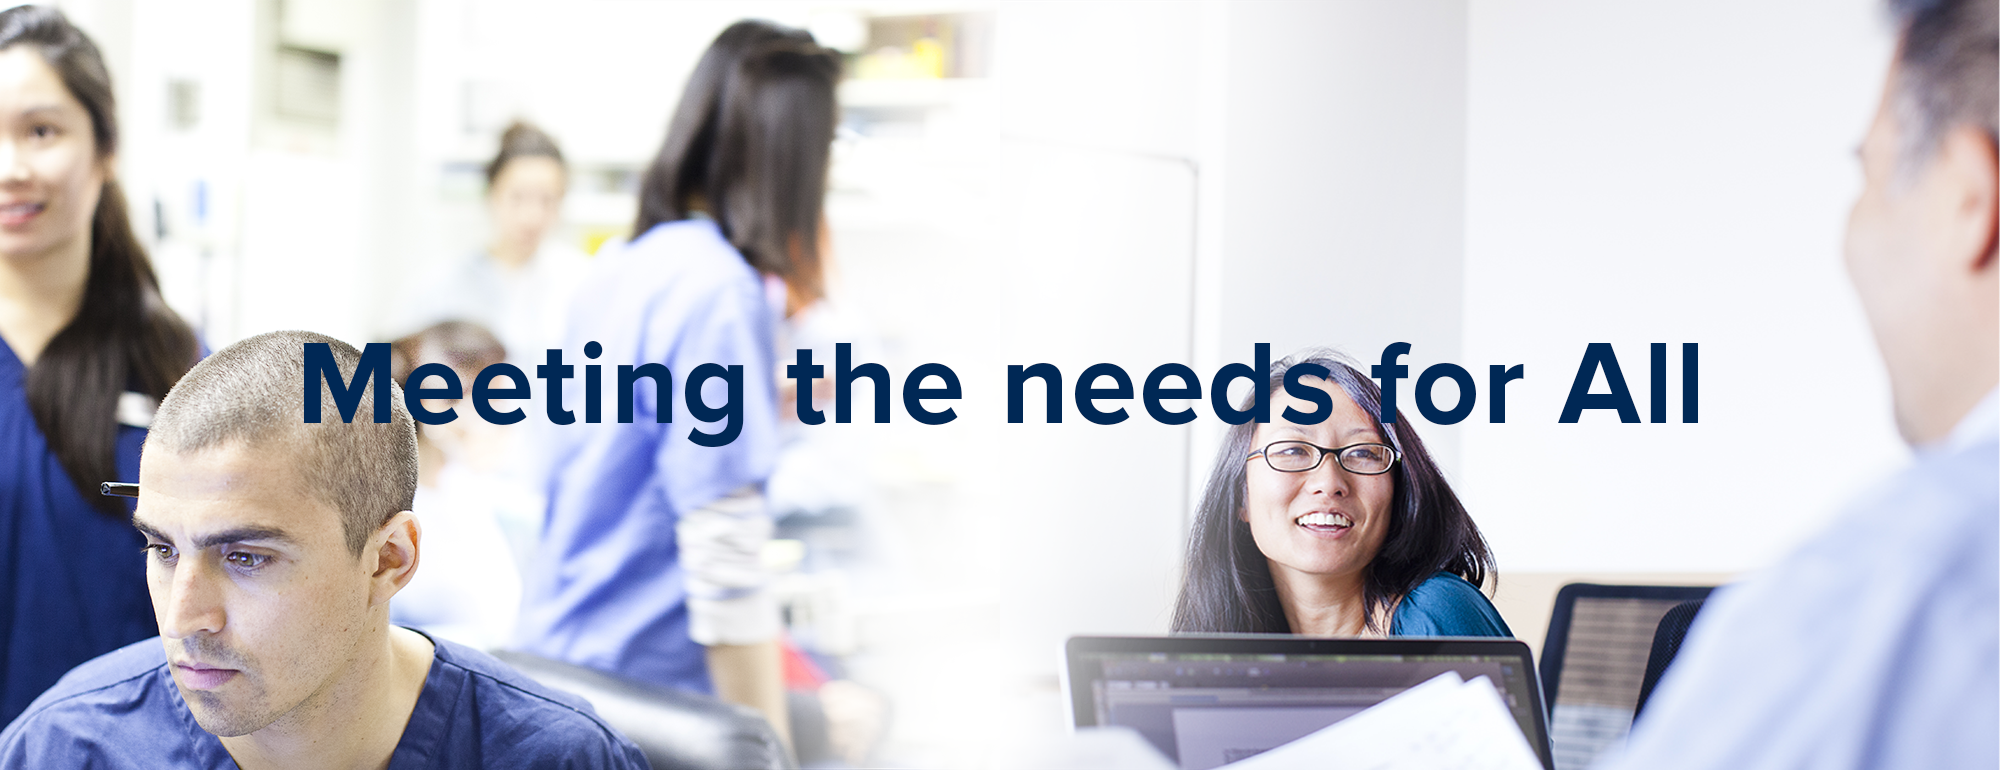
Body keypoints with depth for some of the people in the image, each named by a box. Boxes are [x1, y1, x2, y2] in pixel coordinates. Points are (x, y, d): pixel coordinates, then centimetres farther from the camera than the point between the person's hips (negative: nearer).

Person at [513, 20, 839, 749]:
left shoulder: (619, 267, 8)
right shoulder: (721, 292, -18)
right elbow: (725, 559, -22)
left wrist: (764, 401, 24)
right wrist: (770, 754, -19)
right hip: (642, 698, -9)